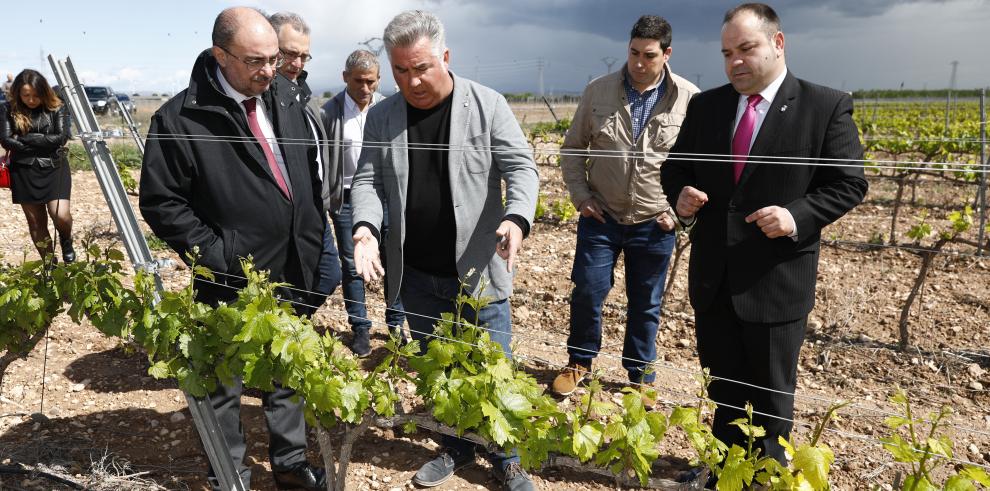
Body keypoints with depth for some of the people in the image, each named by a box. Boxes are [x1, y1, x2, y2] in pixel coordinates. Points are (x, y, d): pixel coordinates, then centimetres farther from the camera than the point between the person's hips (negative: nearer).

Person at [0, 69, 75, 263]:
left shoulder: (57, 108, -2)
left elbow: (61, 138, -11)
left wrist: (25, 139, -11)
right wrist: (43, 143, -11)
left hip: (54, 169, -2)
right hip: (24, 172, 2)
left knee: (61, 215, -17)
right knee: (36, 223, 6)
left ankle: (66, 240, 18)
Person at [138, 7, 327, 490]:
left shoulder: (286, 108, 6)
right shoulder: (180, 118, -13)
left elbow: (311, 184, 14)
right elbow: (161, 201, -11)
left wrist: (310, 247, 8)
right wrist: (216, 255, -15)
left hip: (291, 279, 5)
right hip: (230, 287, -5)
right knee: (225, 387, 12)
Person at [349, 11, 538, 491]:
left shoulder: (487, 105, -6)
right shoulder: (382, 116, 3)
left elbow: (520, 167, -9)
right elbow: (368, 179, 3)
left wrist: (517, 218, -29)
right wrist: (366, 225, -17)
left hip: (478, 270, -3)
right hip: (416, 275, 4)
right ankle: (456, 447, 38)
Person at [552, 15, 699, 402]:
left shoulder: (690, 100, -7)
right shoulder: (598, 92, -2)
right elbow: (572, 148, 7)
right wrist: (580, 196, -1)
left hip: (655, 224, 0)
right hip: (601, 217, 1)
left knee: (645, 305, 12)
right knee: (587, 293, 3)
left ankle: (641, 377, 31)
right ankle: (579, 362, 29)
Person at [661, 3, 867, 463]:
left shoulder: (827, 106, -5)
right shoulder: (704, 106, 6)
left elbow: (849, 183, -5)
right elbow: (674, 168, 13)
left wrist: (798, 217, -22)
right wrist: (681, 196, -10)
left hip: (776, 281, -4)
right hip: (713, 279, 4)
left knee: (771, 397, 13)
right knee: (723, 388, 19)